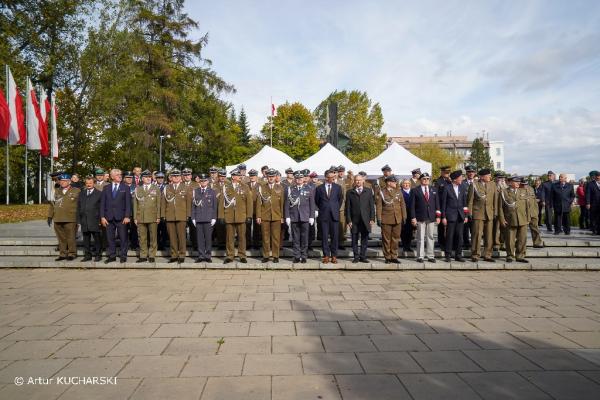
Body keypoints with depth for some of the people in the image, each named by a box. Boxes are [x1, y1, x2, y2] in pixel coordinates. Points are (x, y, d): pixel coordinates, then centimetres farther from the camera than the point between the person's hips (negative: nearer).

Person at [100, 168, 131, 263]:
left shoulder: (125, 188, 4)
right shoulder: (106, 188, 10)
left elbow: (128, 203, -1)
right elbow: (102, 203, 8)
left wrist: (127, 216, -10)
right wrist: (102, 217, -1)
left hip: (121, 217, -2)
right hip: (109, 217, 2)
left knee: (123, 238, 1)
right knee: (110, 238, 7)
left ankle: (123, 256, 11)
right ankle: (112, 256, 17)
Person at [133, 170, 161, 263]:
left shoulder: (156, 189, 8)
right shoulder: (137, 189, 10)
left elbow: (158, 204, 4)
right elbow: (135, 204, 9)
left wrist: (158, 217, -3)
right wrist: (135, 217, 3)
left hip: (153, 217, -1)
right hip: (140, 217, 1)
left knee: (153, 237, 2)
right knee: (142, 238, 4)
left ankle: (152, 256, 10)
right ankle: (143, 256, 12)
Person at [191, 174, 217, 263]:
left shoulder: (212, 192, 6)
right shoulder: (195, 191, 9)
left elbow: (214, 206, 5)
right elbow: (193, 205, 8)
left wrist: (214, 218, -2)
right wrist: (193, 218, 3)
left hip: (208, 219, -1)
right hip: (198, 218, 1)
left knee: (208, 237, 1)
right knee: (199, 238, 2)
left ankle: (208, 255, 9)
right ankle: (201, 255, 10)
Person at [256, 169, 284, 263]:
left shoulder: (280, 188, 8)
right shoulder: (261, 187, 6)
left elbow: (282, 203, 6)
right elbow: (258, 203, 3)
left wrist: (282, 216, 1)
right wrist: (258, 216, -2)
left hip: (276, 216, 0)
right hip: (264, 216, 0)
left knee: (276, 237, 2)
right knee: (265, 237, 4)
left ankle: (275, 256, 11)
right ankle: (266, 256, 12)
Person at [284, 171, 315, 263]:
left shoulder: (308, 190, 7)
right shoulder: (289, 189, 5)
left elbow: (312, 204, 6)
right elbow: (286, 204, 4)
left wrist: (312, 217, 0)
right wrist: (287, 217, -2)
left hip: (305, 217, 0)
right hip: (293, 217, 0)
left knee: (304, 238, 2)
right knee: (295, 238, 3)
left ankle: (304, 256, 11)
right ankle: (296, 256, 11)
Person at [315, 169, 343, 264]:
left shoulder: (338, 187, 5)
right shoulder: (319, 188, 3)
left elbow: (340, 199, 16)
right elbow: (316, 201, 15)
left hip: (334, 215, 0)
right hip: (323, 216, 0)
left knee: (335, 236, 2)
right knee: (324, 236, 2)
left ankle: (334, 256, 11)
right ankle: (326, 255, 11)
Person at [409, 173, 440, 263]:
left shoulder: (434, 190, 11)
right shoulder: (415, 191, 0)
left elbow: (437, 204, 10)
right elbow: (412, 205, -2)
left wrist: (438, 216, 3)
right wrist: (413, 217, -8)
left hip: (431, 217, 3)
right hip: (420, 218, -3)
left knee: (430, 237, 7)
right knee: (420, 238, 1)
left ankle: (430, 256, 13)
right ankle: (420, 256, 8)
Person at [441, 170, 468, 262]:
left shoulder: (462, 188, 8)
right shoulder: (447, 188, -5)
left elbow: (464, 202, 11)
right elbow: (443, 203, -3)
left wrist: (466, 215, 6)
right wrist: (443, 217, -6)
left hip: (460, 216, 4)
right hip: (451, 215, -4)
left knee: (459, 236, 6)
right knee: (449, 236, -1)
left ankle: (458, 255, 15)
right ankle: (448, 255, 8)